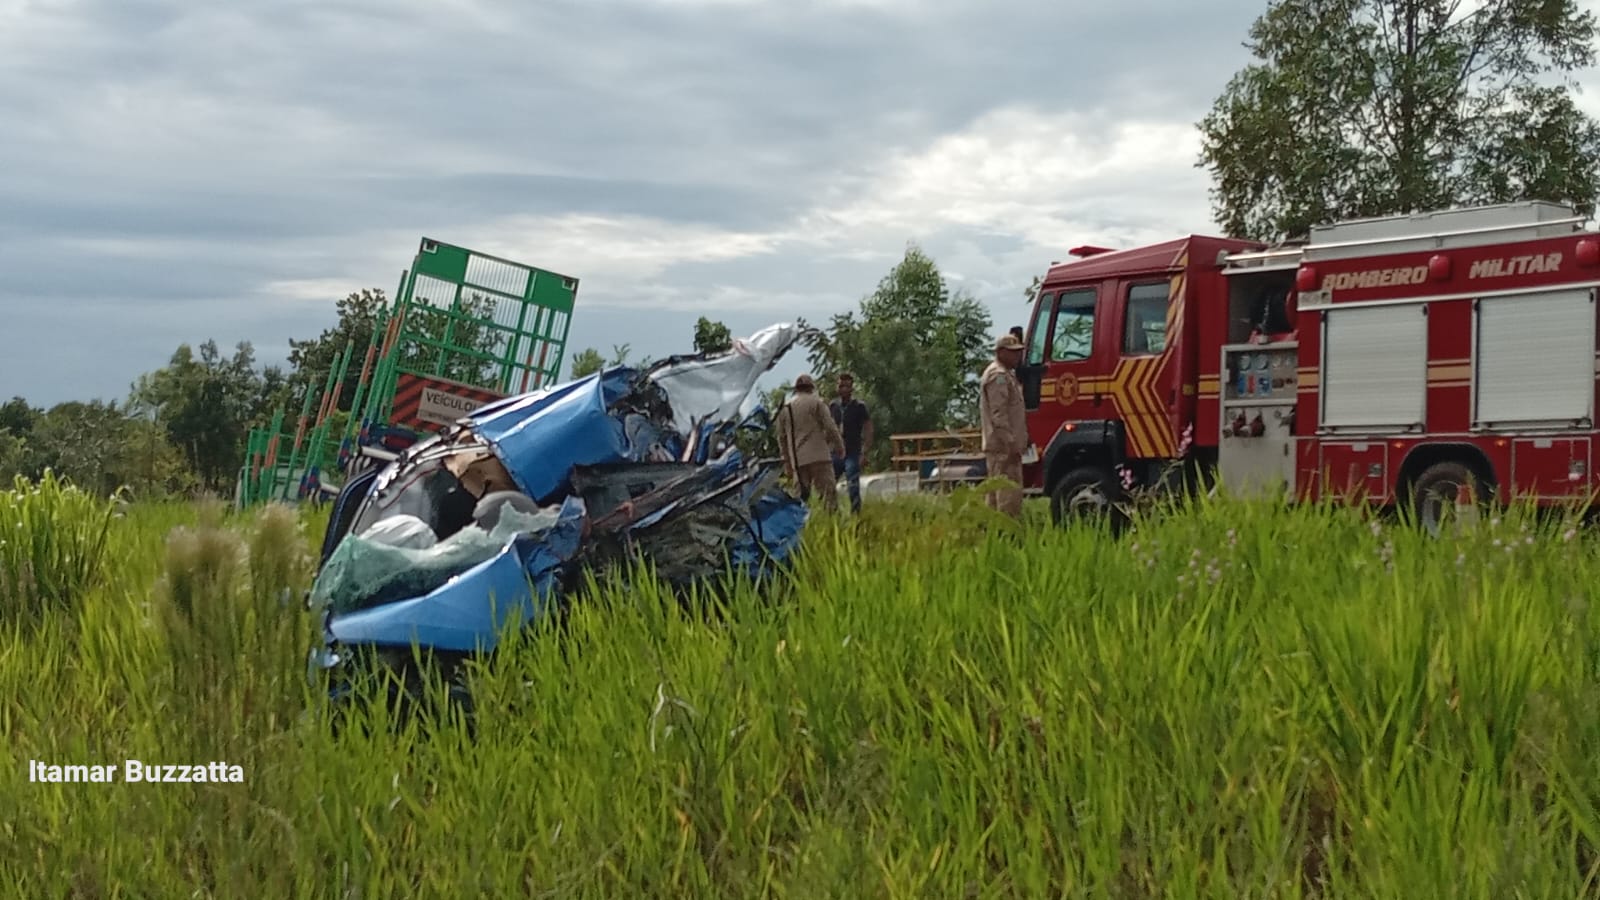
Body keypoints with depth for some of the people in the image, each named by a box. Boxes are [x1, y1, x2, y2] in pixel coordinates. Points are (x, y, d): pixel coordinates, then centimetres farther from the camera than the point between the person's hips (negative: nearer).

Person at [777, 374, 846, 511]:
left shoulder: (784, 408, 14)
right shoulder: (815, 402, -1)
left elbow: (781, 438, 18)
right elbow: (830, 427, -4)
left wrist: (787, 461, 25)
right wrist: (840, 446, 9)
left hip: (797, 461, 5)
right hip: (818, 457, -5)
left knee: (801, 498, 8)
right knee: (828, 493, -8)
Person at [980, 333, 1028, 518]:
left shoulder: (1008, 374, 21)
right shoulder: (998, 376, -13)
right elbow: (998, 414, -20)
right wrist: (1011, 444, -23)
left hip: (1002, 446, 11)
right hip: (1004, 446, -11)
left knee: (996, 494, 12)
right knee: (1010, 494, -13)